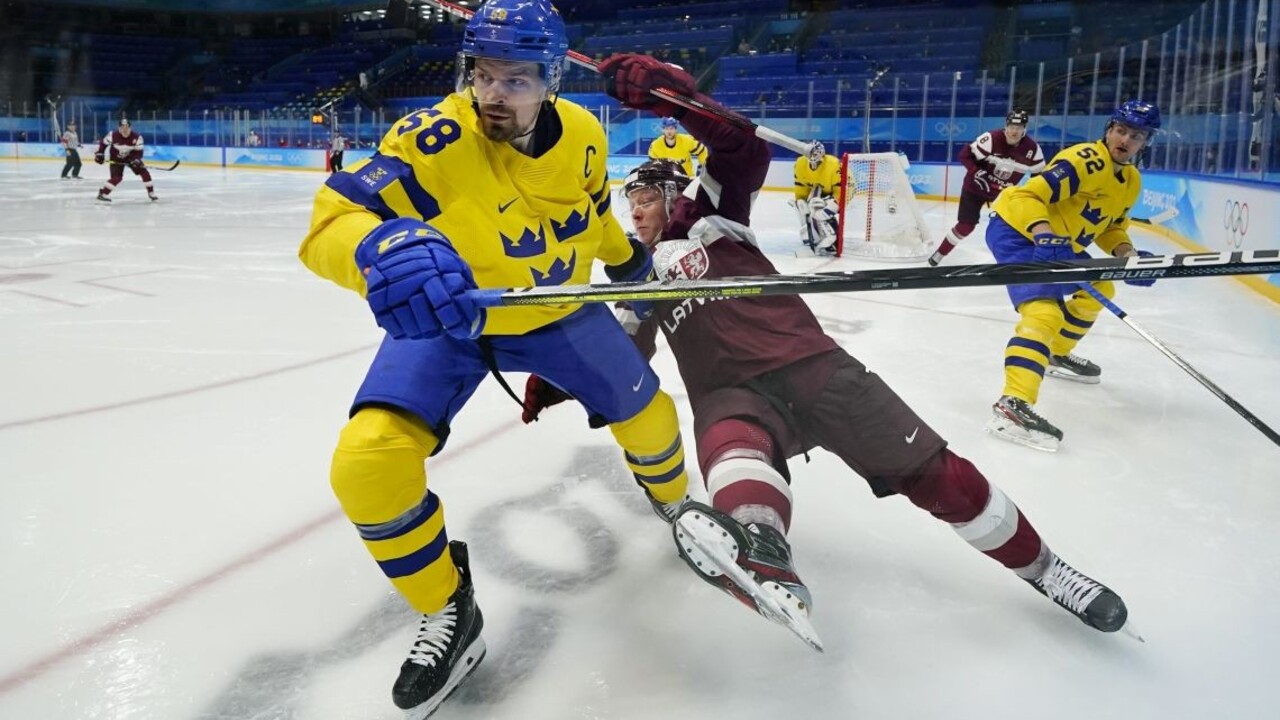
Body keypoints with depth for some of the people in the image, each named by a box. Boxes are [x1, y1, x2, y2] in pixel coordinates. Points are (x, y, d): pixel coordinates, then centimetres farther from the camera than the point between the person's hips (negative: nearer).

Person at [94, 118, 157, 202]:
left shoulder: (136, 137, -21)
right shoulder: (113, 135, -23)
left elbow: (138, 151, -18)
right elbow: (104, 143, -7)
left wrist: (136, 160, -35)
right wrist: (99, 153, -12)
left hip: (131, 158, 3)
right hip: (116, 159, -3)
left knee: (144, 172, -7)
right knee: (116, 177, -20)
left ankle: (151, 193, 8)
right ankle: (102, 194, -11)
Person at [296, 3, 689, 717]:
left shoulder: (583, 134, -12)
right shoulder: (434, 139, -29)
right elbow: (333, 219, -40)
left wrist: (627, 256, 26)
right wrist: (384, 248, -62)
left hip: (556, 308, 4)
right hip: (445, 315, -3)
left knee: (646, 413, 6)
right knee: (368, 463, -22)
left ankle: (678, 505, 43)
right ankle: (449, 612, 1)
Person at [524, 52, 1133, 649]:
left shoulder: (707, 217, 13)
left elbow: (744, 149, -4)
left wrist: (669, 93, -17)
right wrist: (557, 381, 17)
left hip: (807, 364, -2)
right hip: (730, 396, 2)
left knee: (935, 474, -7)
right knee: (734, 449, -37)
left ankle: (1040, 566, 11)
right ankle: (759, 549, -71)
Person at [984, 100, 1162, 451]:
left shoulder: (1132, 181, 7)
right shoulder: (1084, 160, -22)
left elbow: (1109, 224, 19)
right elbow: (1027, 196, -29)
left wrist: (1127, 254, 0)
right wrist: (1045, 235, -44)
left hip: (1060, 242, 10)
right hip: (1017, 230, -10)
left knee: (1098, 290, 25)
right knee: (1044, 309, -29)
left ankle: (1057, 355, 44)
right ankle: (1012, 404, -41)